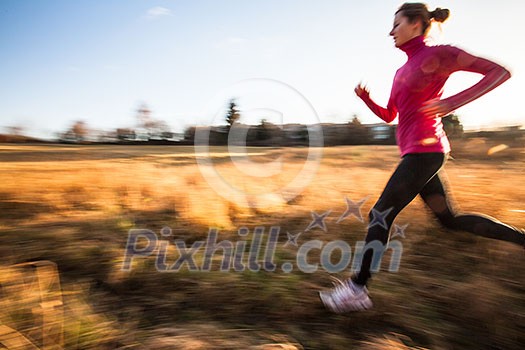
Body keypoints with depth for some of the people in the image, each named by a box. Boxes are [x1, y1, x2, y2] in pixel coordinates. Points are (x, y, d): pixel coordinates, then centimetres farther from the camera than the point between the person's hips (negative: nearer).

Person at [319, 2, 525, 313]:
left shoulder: (438, 54, -5)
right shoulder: (402, 71, 19)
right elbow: (389, 116, 24)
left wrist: (454, 102, -21)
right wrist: (366, 99, 6)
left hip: (424, 150, -9)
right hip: (417, 152, 9)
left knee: (380, 215, -8)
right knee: (451, 219, 15)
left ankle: (358, 289, 1)